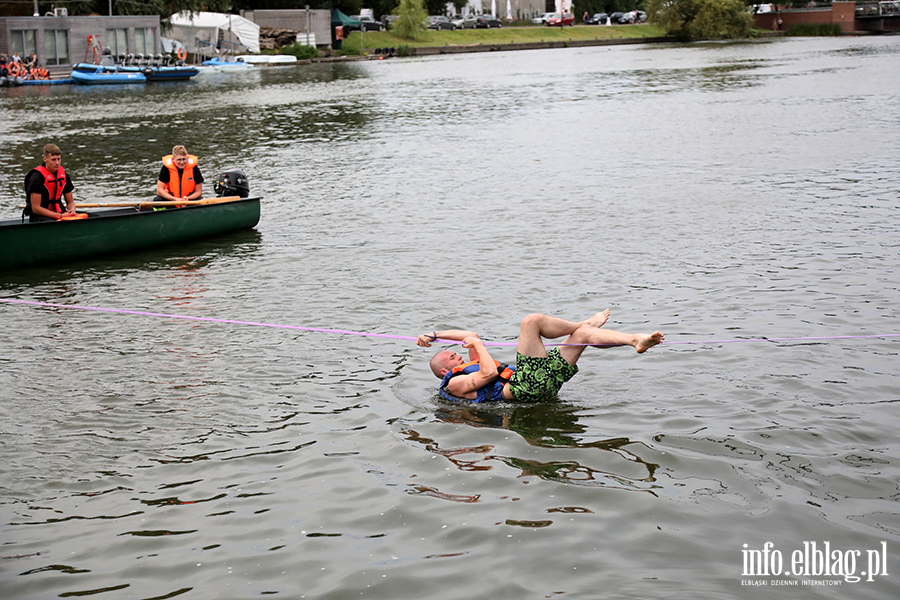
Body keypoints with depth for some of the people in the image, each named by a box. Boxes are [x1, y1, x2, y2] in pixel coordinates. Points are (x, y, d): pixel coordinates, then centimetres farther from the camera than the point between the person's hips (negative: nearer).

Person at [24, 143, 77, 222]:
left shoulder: (64, 175, 8)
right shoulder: (37, 177, -12)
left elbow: (70, 202, 17)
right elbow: (35, 208, -15)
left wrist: (72, 211, -8)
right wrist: (61, 216, -18)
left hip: (60, 214, 6)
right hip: (39, 217, -6)